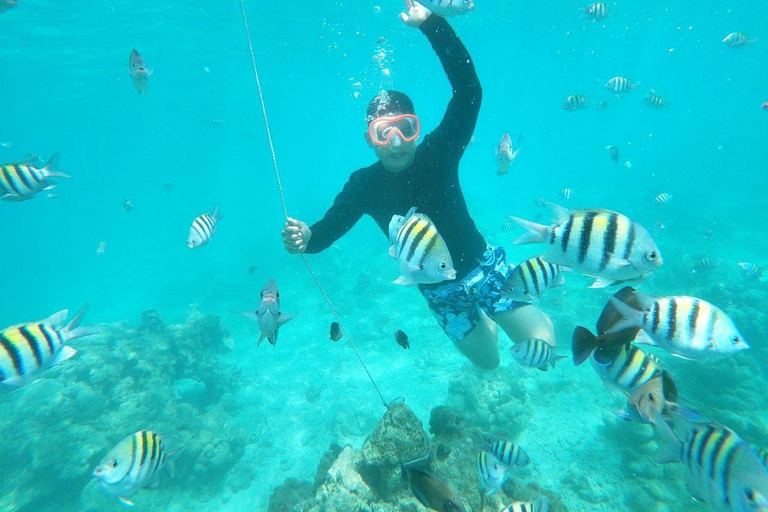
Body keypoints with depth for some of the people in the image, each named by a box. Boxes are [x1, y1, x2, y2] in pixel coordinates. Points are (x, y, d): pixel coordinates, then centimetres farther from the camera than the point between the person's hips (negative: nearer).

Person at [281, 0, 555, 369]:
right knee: (487, 361, 21)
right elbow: (327, 229, -16)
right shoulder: (364, 184, -14)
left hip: (482, 266, -2)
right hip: (438, 291, 3)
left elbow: (468, 91, -30)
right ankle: (485, 319, 55)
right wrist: (304, 237, -39)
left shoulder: (438, 152, -20)